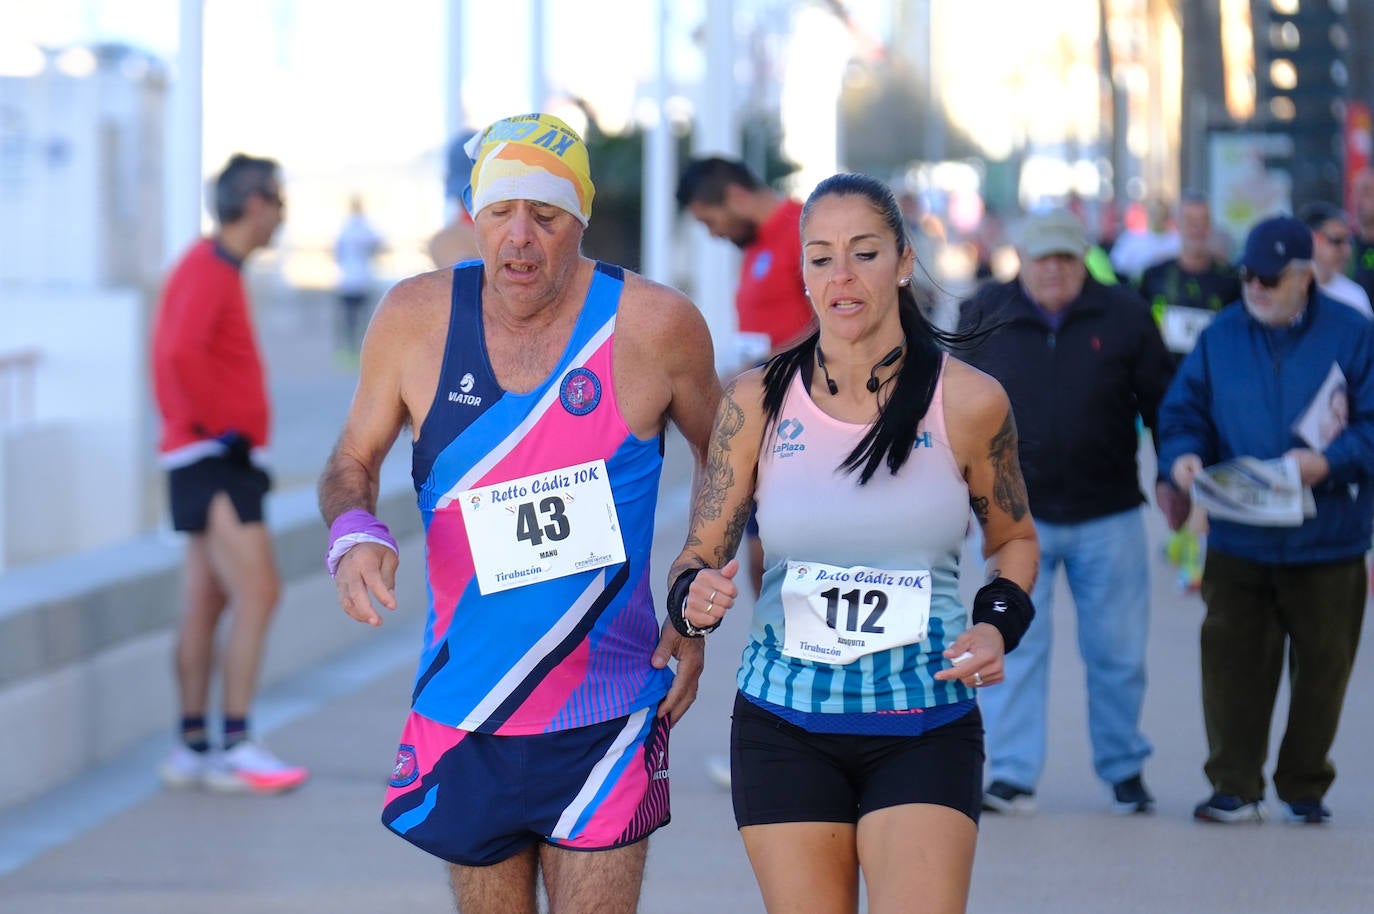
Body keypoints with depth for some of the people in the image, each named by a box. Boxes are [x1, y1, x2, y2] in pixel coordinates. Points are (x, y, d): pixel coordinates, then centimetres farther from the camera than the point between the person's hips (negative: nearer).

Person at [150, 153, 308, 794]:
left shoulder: (218, 270, 18)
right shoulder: (207, 271, -14)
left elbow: (177, 354, 28)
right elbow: (180, 353, -30)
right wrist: (218, 425, -20)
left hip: (224, 460, 10)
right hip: (215, 461, -10)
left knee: (205, 603, 10)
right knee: (256, 592, -14)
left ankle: (192, 750, 13)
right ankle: (235, 747, -14)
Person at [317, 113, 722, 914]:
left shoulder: (652, 324, -9)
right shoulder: (417, 317, -4)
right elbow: (353, 463, 8)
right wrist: (353, 535, -15)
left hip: (602, 720, -2)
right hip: (463, 717, 2)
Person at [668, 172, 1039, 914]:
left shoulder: (968, 402, -2)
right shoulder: (757, 402, -1)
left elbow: (1013, 538, 14)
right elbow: (699, 553, 5)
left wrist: (997, 624, -4)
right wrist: (693, 599, -18)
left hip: (926, 729, -1)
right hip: (784, 731, 1)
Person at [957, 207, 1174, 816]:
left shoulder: (1124, 316, 1)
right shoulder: (983, 317, 2)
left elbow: (1161, 403, 7)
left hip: (1108, 516, 0)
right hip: (1014, 514, 0)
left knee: (1117, 651, 7)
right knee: (1014, 646, -5)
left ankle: (1124, 769, 22)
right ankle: (1012, 776, -1)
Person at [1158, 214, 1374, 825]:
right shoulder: (1220, 338, 6)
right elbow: (1182, 412, 8)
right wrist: (1182, 455, -13)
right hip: (1238, 541, 2)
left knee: (1321, 669, 6)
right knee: (1231, 661, -2)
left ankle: (1304, 790, 20)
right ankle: (1235, 789, 5)